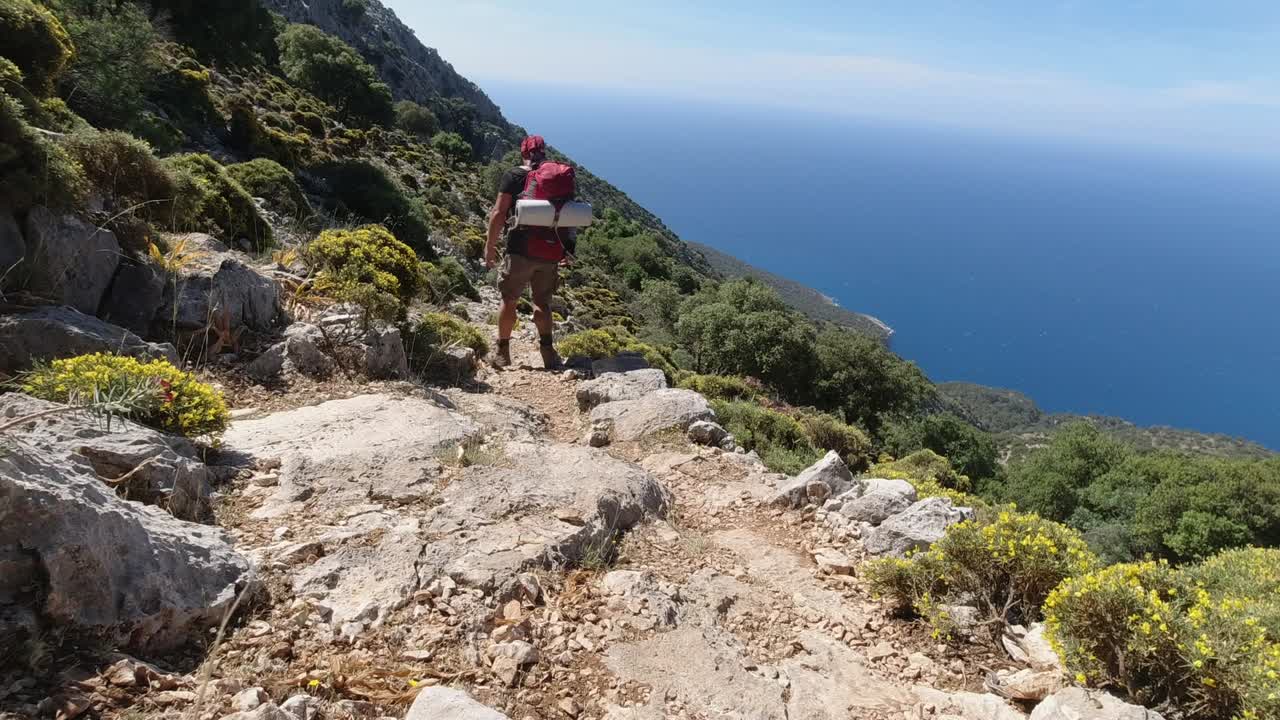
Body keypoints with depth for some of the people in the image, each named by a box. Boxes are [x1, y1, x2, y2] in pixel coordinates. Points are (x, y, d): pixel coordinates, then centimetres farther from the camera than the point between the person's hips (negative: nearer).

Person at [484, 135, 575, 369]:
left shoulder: (514, 176, -2)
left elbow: (498, 213, -7)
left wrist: (490, 246, 0)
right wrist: (567, 250, 19)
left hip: (521, 249, -3)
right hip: (551, 252, 3)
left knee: (509, 301, 10)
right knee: (542, 302, 14)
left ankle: (502, 353, 17)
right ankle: (547, 350, 1)